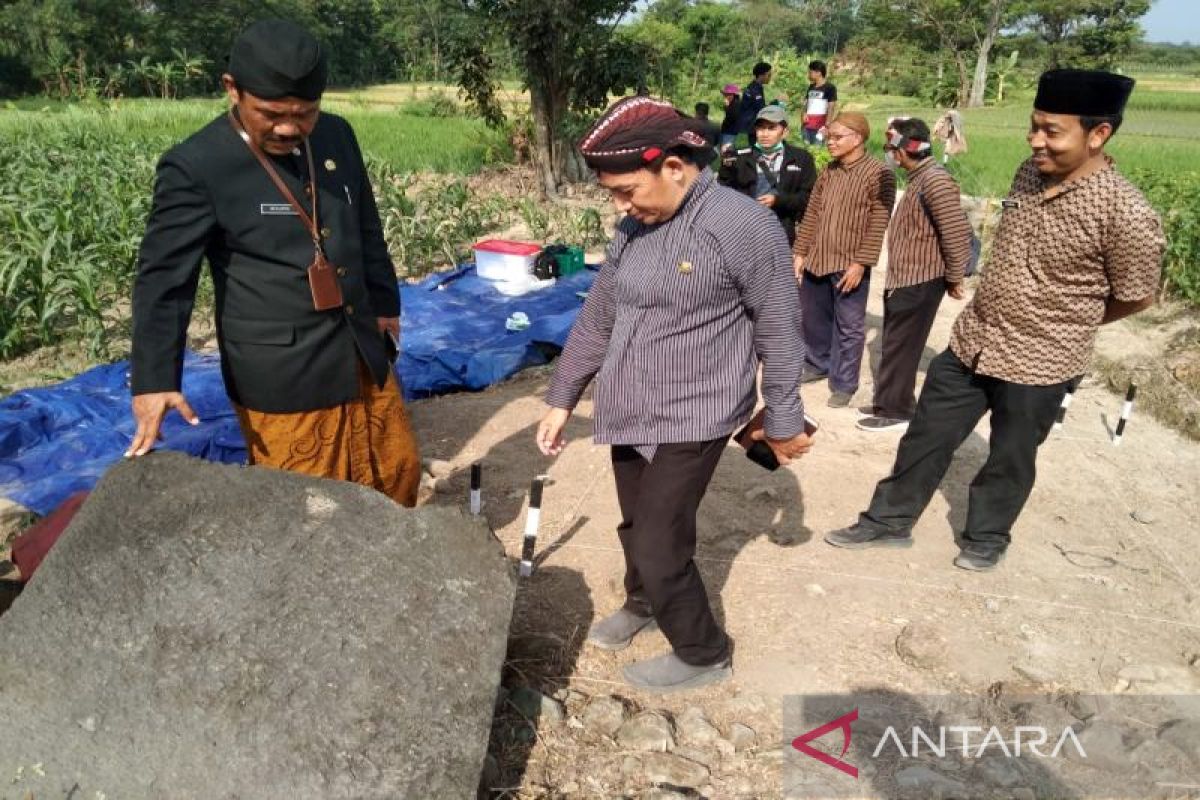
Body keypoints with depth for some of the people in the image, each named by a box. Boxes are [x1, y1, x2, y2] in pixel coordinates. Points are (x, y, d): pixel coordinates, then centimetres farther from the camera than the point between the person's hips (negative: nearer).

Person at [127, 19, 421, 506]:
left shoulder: (337, 136, 2)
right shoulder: (195, 167, -15)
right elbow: (163, 276, -13)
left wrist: (384, 302, 19)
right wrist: (154, 379, -20)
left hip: (362, 355, 6)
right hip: (282, 373, -6)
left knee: (398, 470, 19)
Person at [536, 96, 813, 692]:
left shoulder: (742, 225, -17)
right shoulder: (633, 230, 5)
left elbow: (779, 331, -10)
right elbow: (596, 321, 13)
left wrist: (783, 420, -3)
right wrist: (561, 399, 14)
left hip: (692, 420, -6)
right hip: (629, 415, 7)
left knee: (660, 545, -3)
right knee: (636, 526, 19)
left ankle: (703, 654, 22)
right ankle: (642, 603, 48)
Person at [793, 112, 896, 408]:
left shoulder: (878, 174, -10)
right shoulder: (828, 171, 10)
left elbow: (878, 224, -13)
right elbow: (812, 213, 12)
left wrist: (860, 263, -17)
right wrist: (801, 252, 8)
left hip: (849, 265, -6)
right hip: (816, 260, 6)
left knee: (848, 328, 4)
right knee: (814, 320, 18)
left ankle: (843, 384, 15)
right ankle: (818, 365, 39)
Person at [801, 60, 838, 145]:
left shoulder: (830, 88, -6)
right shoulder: (811, 87, 13)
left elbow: (831, 108, -10)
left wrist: (826, 125, -17)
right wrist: (804, 114, -1)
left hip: (820, 127, -7)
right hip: (807, 126, 7)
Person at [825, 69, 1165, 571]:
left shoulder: (1126, 214, -22)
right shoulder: (1029, 173, -2)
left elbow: (1136, 298, -8)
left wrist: (1070, 321, 6)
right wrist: (995, 317, 15)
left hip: (1038, 363, -6)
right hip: (970, 341, 6)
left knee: (1009, 460, 15)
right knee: (926, 437, 14)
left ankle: (987, 537, 39)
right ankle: (889, 521, 31)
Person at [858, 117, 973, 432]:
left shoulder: (934, 180, -19)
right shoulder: (919, 179, 13)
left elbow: (957, 232, -23)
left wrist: (954, 278, -15)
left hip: (919, 283, -10)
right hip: (903, 280, 10)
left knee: (900, 349, -1)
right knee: (894, 347, 17)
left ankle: (896, 411, 10)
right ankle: (888, 402, 28)